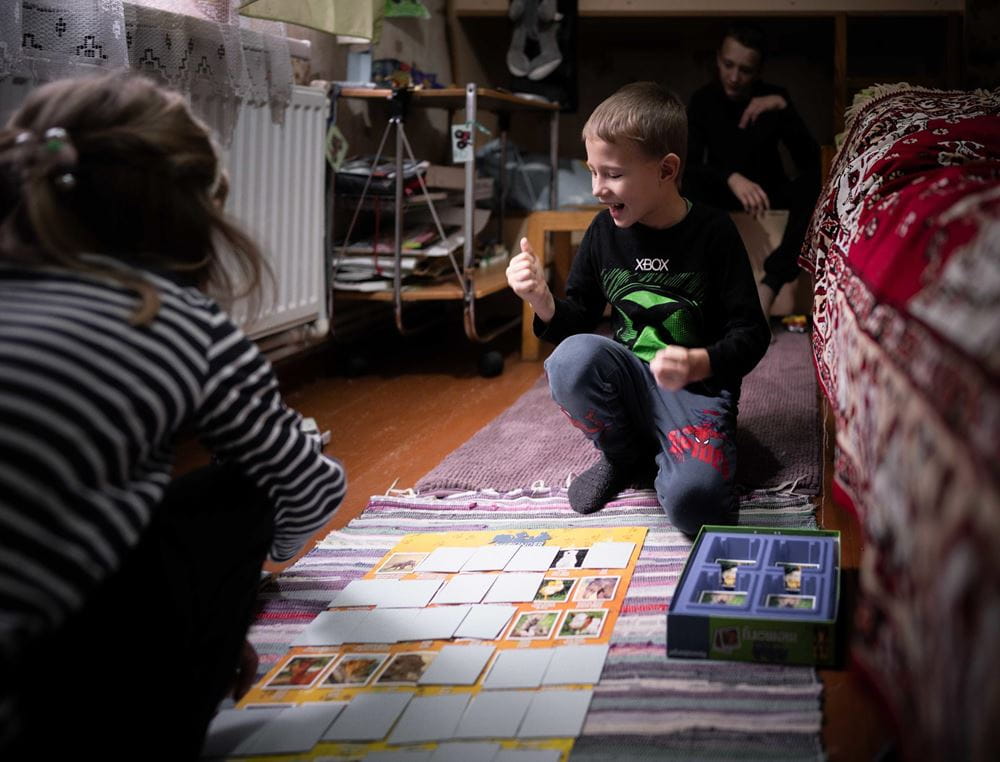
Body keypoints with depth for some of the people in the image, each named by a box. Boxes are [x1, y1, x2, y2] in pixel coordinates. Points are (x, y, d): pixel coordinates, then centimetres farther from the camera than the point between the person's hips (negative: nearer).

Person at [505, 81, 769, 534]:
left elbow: (750, 334, -9)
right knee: (572, 359, -31)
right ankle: (626, 457, -1)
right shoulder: (604, 232, 1)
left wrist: (700, 364, -30)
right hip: (627, 380, 4)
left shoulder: (713, 233, -10)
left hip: (697, 390, -4)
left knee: (693, 501, -33)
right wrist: (543, 302, -14)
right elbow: (578, 319, 9)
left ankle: (664, 459, 6)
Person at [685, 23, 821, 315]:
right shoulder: (703, 100, -8)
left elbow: (810, 161, -18)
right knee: (686, 187, -33)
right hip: (723, 191, 0)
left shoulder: (774, 96, -7)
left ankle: (768, 286, -41)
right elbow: (688, 164, -22)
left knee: (813, 183, -32)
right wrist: (732, 178, -42)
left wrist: (783, 108, -31)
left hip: (769, 189, 0)